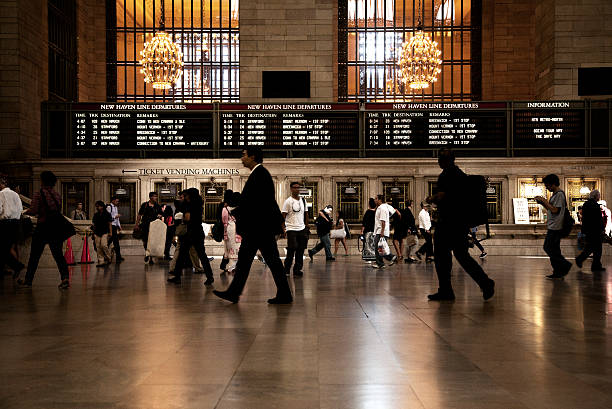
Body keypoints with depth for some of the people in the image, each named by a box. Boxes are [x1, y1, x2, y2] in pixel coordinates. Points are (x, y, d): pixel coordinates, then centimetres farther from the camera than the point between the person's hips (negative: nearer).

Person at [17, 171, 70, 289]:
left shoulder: (39, 194, -9)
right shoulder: (57, 194, 6)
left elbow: (33, 211, -16)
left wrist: (26, 212, 4)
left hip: (43, 227, -4)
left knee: (34, 255, 9)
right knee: (58, 254, 2)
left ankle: (28, 280, 20)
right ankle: (65, 277, -16)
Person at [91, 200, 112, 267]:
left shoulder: (107, 214, 1)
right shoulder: (95, 215, 14)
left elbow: (110, 224, -1)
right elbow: (93, 223, 21)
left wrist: (110, 233, -7)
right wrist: (92, 226, 1)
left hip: (105, 232, -5)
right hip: (97, 233, 5)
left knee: (104, 245, -18)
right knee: (98, 247, 0)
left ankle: (108, 258, 0)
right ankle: (101, 261, 4)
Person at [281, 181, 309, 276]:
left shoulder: (303, 200, 12)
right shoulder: (288, 201, -4)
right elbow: (283, 216, -5)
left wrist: (307, 227, 15)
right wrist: (283, 228, -14)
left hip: (302, 229, 5)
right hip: (291, 229, -5)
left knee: (300, 250, 4)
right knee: (291, 250, -6)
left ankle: (297, 270, 12)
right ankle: (286, 270, 5)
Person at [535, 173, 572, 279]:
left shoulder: (559, 194, -13)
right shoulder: (556, 194, 18)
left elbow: (555, 210, -21)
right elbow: (550, 209, 24)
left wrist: (544, 201, -14)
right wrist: (542, 203, 11)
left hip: (555, 227, -10)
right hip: (553, 226, 10)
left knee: (548, 248, -10)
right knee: (554, 249, 10)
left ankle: (565, 265, -5)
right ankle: (558, 272, 12)